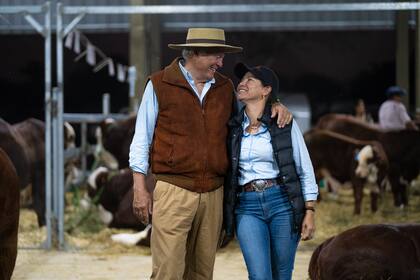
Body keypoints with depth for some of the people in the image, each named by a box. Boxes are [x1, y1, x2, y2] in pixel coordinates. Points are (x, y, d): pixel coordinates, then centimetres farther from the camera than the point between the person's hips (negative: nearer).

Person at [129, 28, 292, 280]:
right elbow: (141, 140, 3)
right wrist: (140, 188, -2)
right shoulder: (159, 85, 1)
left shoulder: (225, 87, 13)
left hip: (213, 193, 5)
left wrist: (276, 105, 9)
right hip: (174, 190, -5)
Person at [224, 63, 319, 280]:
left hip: (283, 204, -1)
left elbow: (305, 170, 3)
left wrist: (310, 212, -3)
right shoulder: (233, 128, 9)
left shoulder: (285, 124, 2)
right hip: (247, 207, 2)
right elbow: (226, 170, 16)